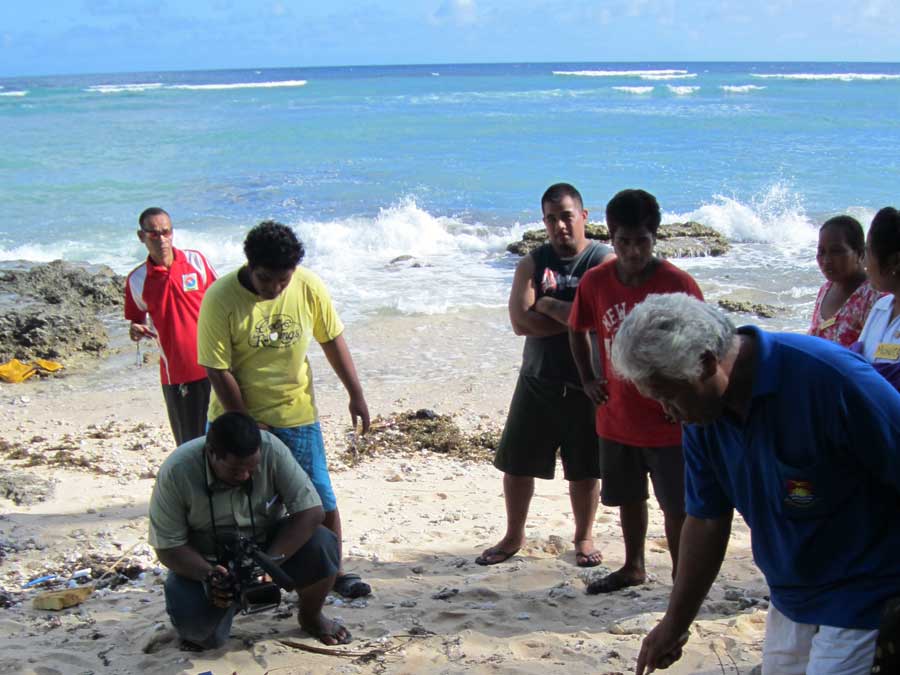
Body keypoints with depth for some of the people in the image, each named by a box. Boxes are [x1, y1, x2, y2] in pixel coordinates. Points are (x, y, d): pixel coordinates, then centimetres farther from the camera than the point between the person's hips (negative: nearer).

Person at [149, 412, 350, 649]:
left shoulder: (272, 450, -24)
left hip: (266, 543, 2)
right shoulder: (175, 473, -25)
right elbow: (168, 547, -18)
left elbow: (311, 511, -24)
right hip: (206, 560, -1)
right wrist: (209, 575, -36)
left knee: (322, 546, -27)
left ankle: (310, 617, 4)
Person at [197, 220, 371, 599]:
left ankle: (335, 572, 20)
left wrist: (356, 395, 4)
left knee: (321, 498, 4)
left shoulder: (309, 288, -11)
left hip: (297, 414, 2)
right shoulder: (220, 299, -20)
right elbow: (218, 371, -16)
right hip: (237, 416, -2)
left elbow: (332, 341, 3)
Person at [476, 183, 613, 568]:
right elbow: (521, 322, -12)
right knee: (516, 462, 8)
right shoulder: (532, 264, 2)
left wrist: (548, 306, -12)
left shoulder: (605, 262, -7)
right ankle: (514, 536, 26)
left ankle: (584, 537, 29)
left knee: (584, 467, 10)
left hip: (586, 384, -3)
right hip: (537, 381, 3)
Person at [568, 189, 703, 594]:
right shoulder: (595, 282, -4)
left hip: (668, 423, -4)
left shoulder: (678, 284, -15)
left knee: (677, 507, 4)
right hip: (618, 418, 4)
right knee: (629, 498, 19)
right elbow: (577, 331, 14)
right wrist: (588, 380, 6)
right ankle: (633, 568, 39)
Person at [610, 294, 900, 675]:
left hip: (865, 601, -6)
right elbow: (706, 521, 6)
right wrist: (675, 624, 12)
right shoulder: (701, 414, -4)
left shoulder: (829, 378, -26)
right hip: (790, 601, 6)